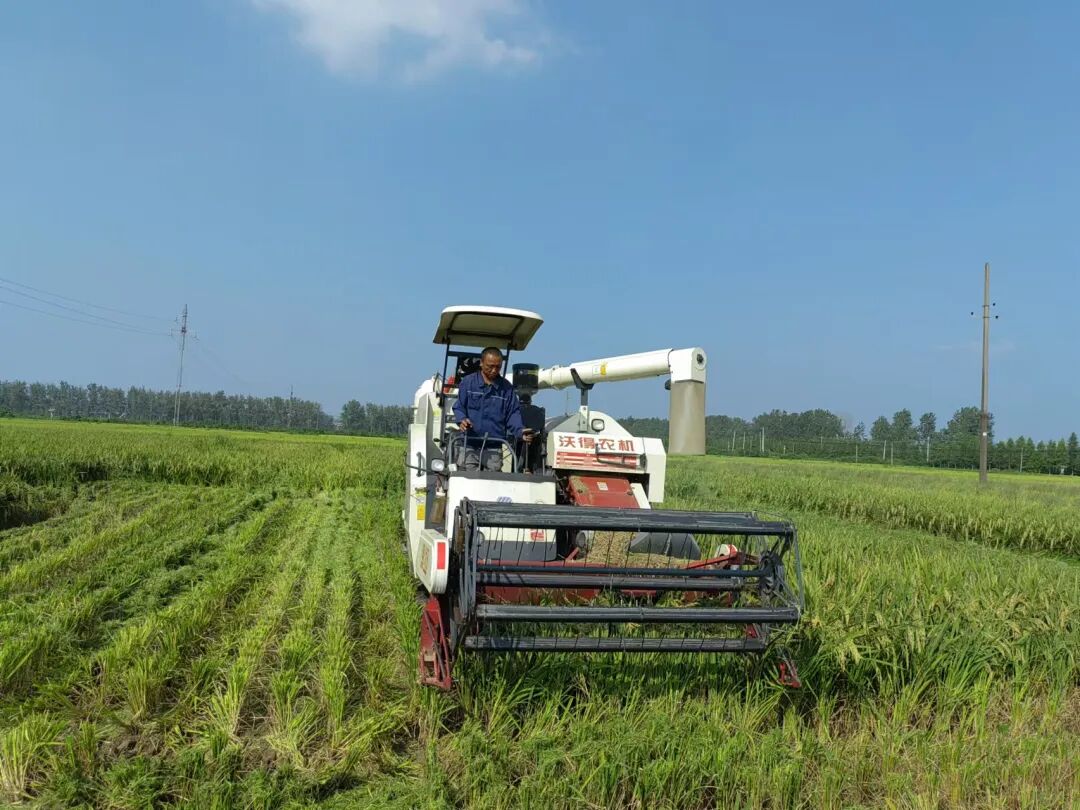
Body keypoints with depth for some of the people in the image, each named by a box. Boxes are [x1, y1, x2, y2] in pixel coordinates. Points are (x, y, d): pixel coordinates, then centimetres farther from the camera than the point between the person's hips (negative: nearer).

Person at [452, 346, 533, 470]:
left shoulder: (507, 388, 8)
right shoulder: (468, 382, 5)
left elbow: (513, 414, 6)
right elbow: (458, 407, 5)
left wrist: (520, 431, -12)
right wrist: (462, 419, -16)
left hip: (494, 448, 1)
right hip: (469, 446, -1)